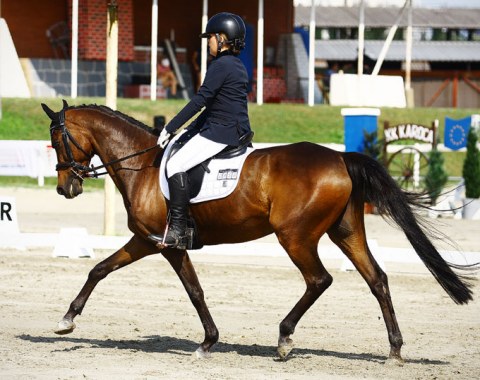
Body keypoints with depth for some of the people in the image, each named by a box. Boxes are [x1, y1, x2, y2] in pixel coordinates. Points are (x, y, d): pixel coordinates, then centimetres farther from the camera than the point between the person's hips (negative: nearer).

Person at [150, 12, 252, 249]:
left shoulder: (220, 65, -13)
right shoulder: (237, 66, 18)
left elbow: (200, 100, -17)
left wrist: (170, 129, -13)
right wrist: (189, 130, 21)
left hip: (220, 132, -10)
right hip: (237, 131, 10)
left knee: (175, 166, -15)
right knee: (180, 164, 22)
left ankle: (177, 231, -21)